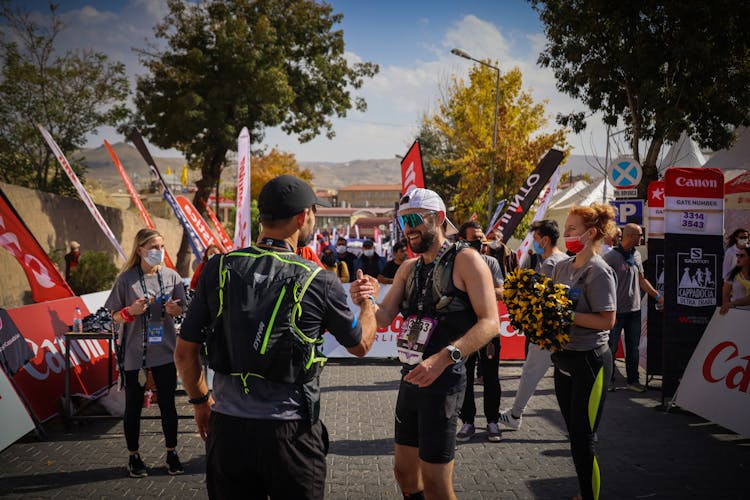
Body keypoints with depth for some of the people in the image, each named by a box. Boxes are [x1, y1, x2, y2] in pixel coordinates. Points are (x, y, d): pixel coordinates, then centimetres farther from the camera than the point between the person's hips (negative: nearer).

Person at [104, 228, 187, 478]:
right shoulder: (126, 279, -5)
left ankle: (171, 453, 22)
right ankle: (133, 456, 23)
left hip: (165, 351, 2)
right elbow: (115, 316, 0)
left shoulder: (172, 276, 3)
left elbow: (180, 310, 12)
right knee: (134, 406, 8)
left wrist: (174, 309, -11)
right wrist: (131, 311, -20)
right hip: (134, 352, -2)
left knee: (168, 404, 8)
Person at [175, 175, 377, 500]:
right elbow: (361, 345, 7)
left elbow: (184, 353, 2)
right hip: (290, 434, -2)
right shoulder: (319, 282, -10)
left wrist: (200, 400, 19)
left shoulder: (218, 269, -3)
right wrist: (369, 301, 26)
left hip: (227, 427, 3)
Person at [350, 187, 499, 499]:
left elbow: (490, 322, -18)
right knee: (405, 471, 17)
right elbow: (383, 318, 7)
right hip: (410, 377, 7)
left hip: (444, 380, -7)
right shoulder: (408, 268, 13)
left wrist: (443, 357, -30)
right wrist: (365, 300, -16)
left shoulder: (465, 260, -10)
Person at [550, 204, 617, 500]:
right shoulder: (562, 267, 9)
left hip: (590, 361, -7)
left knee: (583, 439, -4)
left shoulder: (599, 271, -14)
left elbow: (607, 320, -20)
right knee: (574, 433, 15)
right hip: (563, 358, 8)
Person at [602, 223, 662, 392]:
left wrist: (657, 296, 13)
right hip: (617, 311, -6)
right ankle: (608, 380, 17)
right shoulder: (611, 257, -12)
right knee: (611, 347, 5)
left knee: (634, 348, 11)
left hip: (634, 310, 6)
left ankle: (633, 380, 20)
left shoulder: (636, 255, 9)